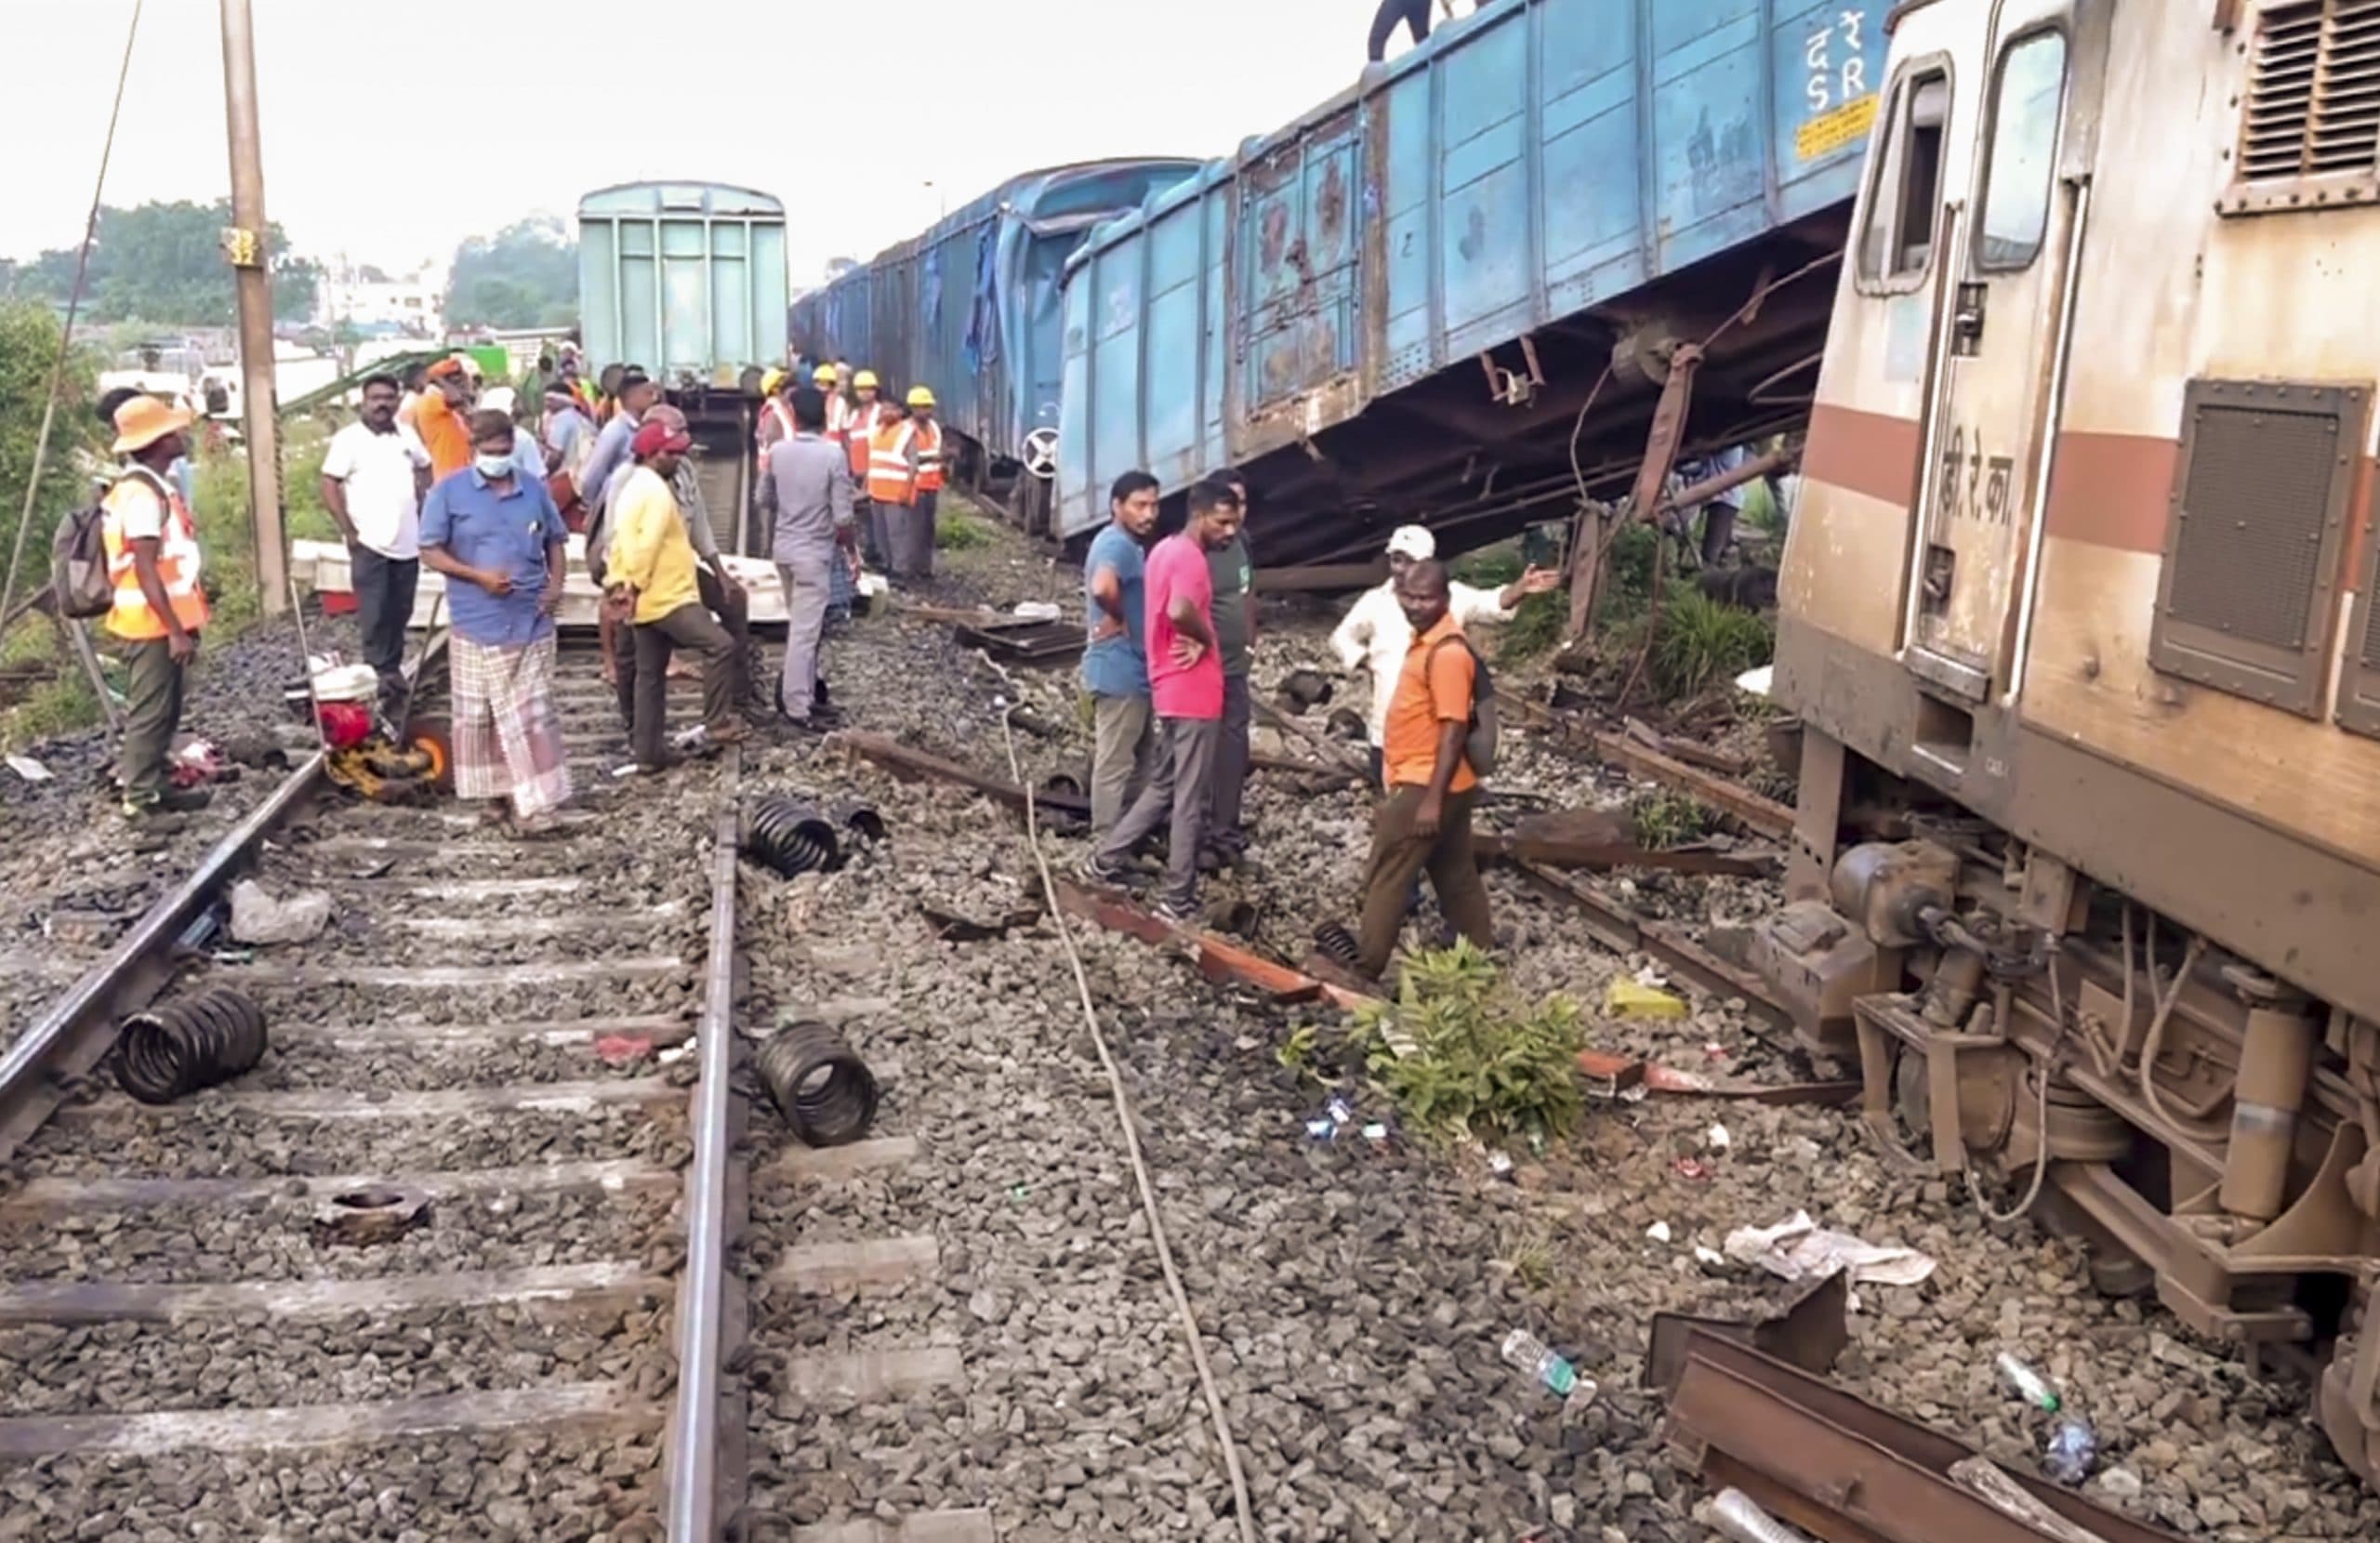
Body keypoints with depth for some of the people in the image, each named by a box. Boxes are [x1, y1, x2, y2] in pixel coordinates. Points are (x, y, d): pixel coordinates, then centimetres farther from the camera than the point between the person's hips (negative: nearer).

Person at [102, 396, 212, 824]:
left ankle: (154, 786, 27)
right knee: (150, 711, -1)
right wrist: (175, 630, -23)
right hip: (153, 623, -10)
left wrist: (181, 623, 20)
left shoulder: (155, 484, 11)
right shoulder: (142, 493, -20)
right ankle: (141, 799, 7)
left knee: (163, 710, 17)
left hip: (164, 619, 10)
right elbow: (144, 569, -23)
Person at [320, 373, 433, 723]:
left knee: (399, 617, 12)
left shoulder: (407, 435, 7)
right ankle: (384, 688, -2)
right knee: (374, 620, -5)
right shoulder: (348, 439, -7)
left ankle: (393, 676, 24)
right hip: (369, 544, -5)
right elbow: (329, 488, -8)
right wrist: (349, 533, -12)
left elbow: (424, 470, 22)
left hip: (407, 544, 5)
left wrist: (425, 514, 10)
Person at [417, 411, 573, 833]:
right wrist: (478, 576, -17)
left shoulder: (534, 489, 6)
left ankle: (534, 801, 1)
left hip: (530, 622, 2)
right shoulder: (449, 491, -3)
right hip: (477, 624, -1)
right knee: (479, 714, 7)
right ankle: (495, 792, 21)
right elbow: (430, 552, -4)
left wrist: (556, 584, -2)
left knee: (531, 713, 0)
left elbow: (554, 541, 16)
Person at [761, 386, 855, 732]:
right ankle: (798, 707, 0)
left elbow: (764, 500, 11)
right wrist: (851, 547, 1)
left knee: (801, 626, 20)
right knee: (806, 631, -2)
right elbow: (843, 517, -16)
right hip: (815, 551, -6)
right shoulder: (833, 455, -15)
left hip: (784, 547, 6)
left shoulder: (777, 451, -1)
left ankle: (800, 693, 25)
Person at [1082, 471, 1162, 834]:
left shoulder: (1128, 544, 14)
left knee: (1142, 756, 19)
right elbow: (1102, 588, -39)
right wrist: (1119, 620, -21)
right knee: (1114, 763, -4)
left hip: (1133, 670, 11)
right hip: (1120, 671, -11)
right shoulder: (1119, 544, -18)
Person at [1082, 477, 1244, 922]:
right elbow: (1180, 611, -35)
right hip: (1193, 693, -9)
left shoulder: (1165, 550, 14)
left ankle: (1105, 860, 23)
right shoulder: (1189, 556, -17)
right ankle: (1177, 900, 6)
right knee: (1190, 801, -1)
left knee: (1164, 787, 20)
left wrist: (1198, 641, -3)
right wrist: (1207, 639, -15)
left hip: (1170, 689, 9)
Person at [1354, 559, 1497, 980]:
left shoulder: (1448, 652, -21)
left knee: (1385, 877, -2)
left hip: (1426, 786, -10)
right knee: (1457, 877, 16)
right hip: (1422, 783, 10)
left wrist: (1432, 800, -24)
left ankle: (1364, 968, 6)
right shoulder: (1423, 640, 10)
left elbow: (1453, 731, -23)